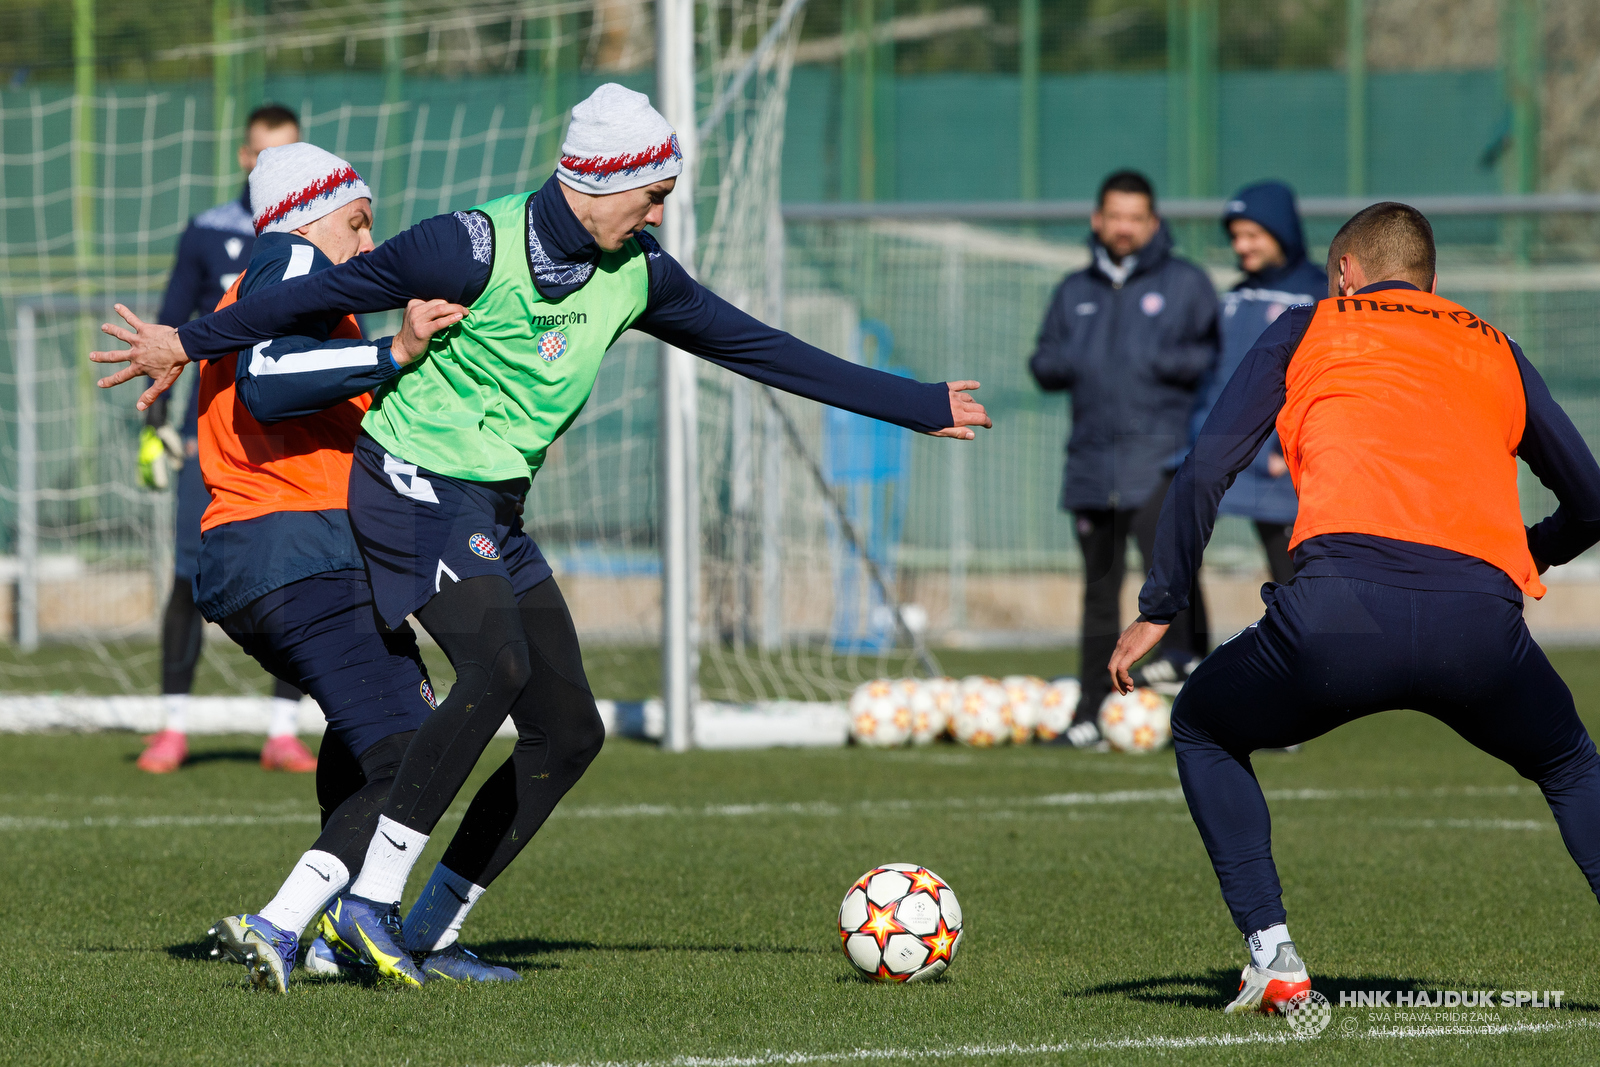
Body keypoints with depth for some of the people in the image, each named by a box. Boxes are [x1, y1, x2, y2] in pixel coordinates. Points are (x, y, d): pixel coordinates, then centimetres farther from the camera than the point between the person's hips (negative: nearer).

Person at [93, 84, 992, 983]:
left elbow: (762, 349, 12)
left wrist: (919, 407, 15)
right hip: (417, 493, -8)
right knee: (498, 668, -30)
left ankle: (429, 935, 8)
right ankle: (371, 901, -28)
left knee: (570, 732, 2)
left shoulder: (636, 276, 4)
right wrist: (191, 342, -1)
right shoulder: (476, 249, -17)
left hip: (497, 517, 8)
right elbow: (329, 292, -8)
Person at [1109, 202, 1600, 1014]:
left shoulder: (1309, 329, 23)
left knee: (1203, 730, 26)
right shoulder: (1494, 349, 29)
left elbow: (1205, 472, 13)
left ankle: (1272, 955, 11)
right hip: (1483, 616, 2)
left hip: (1342, 606, -2)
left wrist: (1158, 611, 21)